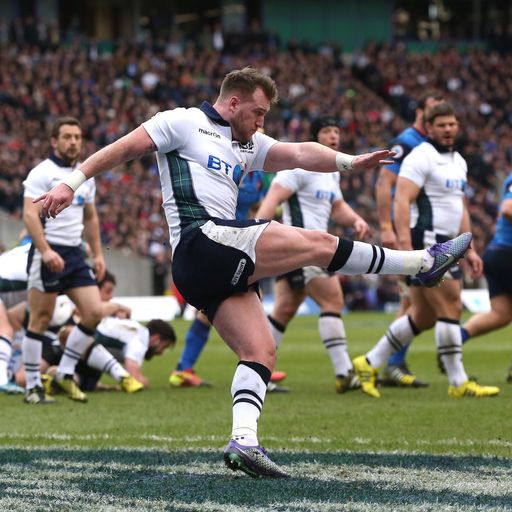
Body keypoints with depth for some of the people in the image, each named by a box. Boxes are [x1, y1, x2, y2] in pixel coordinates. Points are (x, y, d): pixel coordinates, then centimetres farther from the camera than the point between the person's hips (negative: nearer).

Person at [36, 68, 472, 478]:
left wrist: (348, 161, -6)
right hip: (202, 240, -9)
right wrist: (72, 182, -6)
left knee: (261, 350, -4)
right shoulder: (184, 123, 5)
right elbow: (125, 148, 3)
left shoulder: (249, 144, 25)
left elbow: (298, 154, 11)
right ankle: (425, 262, -2)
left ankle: (243, 440, -17)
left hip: (223, 268, 9)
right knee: (318, 244, -9)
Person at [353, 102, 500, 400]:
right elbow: (402, 200, -19)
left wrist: (469, 249, 21)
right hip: (425, 243, -9)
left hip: (445, 246, 9)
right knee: (450, 308, -10)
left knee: (423, 317, 10)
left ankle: (371, 363, 20)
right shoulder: (422, 157, -11)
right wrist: (405, 246, -27)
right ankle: (458, 383, -4)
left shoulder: (459, 162, 18)